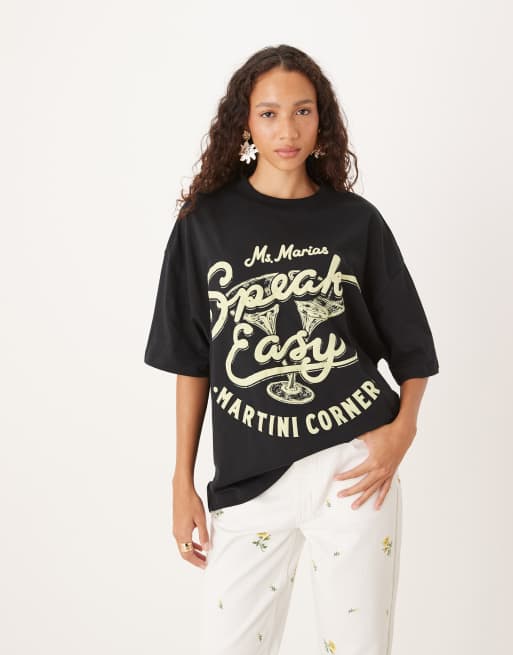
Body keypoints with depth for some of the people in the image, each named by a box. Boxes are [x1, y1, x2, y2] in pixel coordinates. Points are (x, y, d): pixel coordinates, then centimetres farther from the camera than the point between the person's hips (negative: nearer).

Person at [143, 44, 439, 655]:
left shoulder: (356, 221, 4)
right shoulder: (206, 223, 4)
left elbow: (410, 349, 9)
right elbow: (191, 362, 7)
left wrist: (403, 428, -9)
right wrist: (183, 482, 5)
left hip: (352, 465, 0)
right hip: (250, 478, 1)